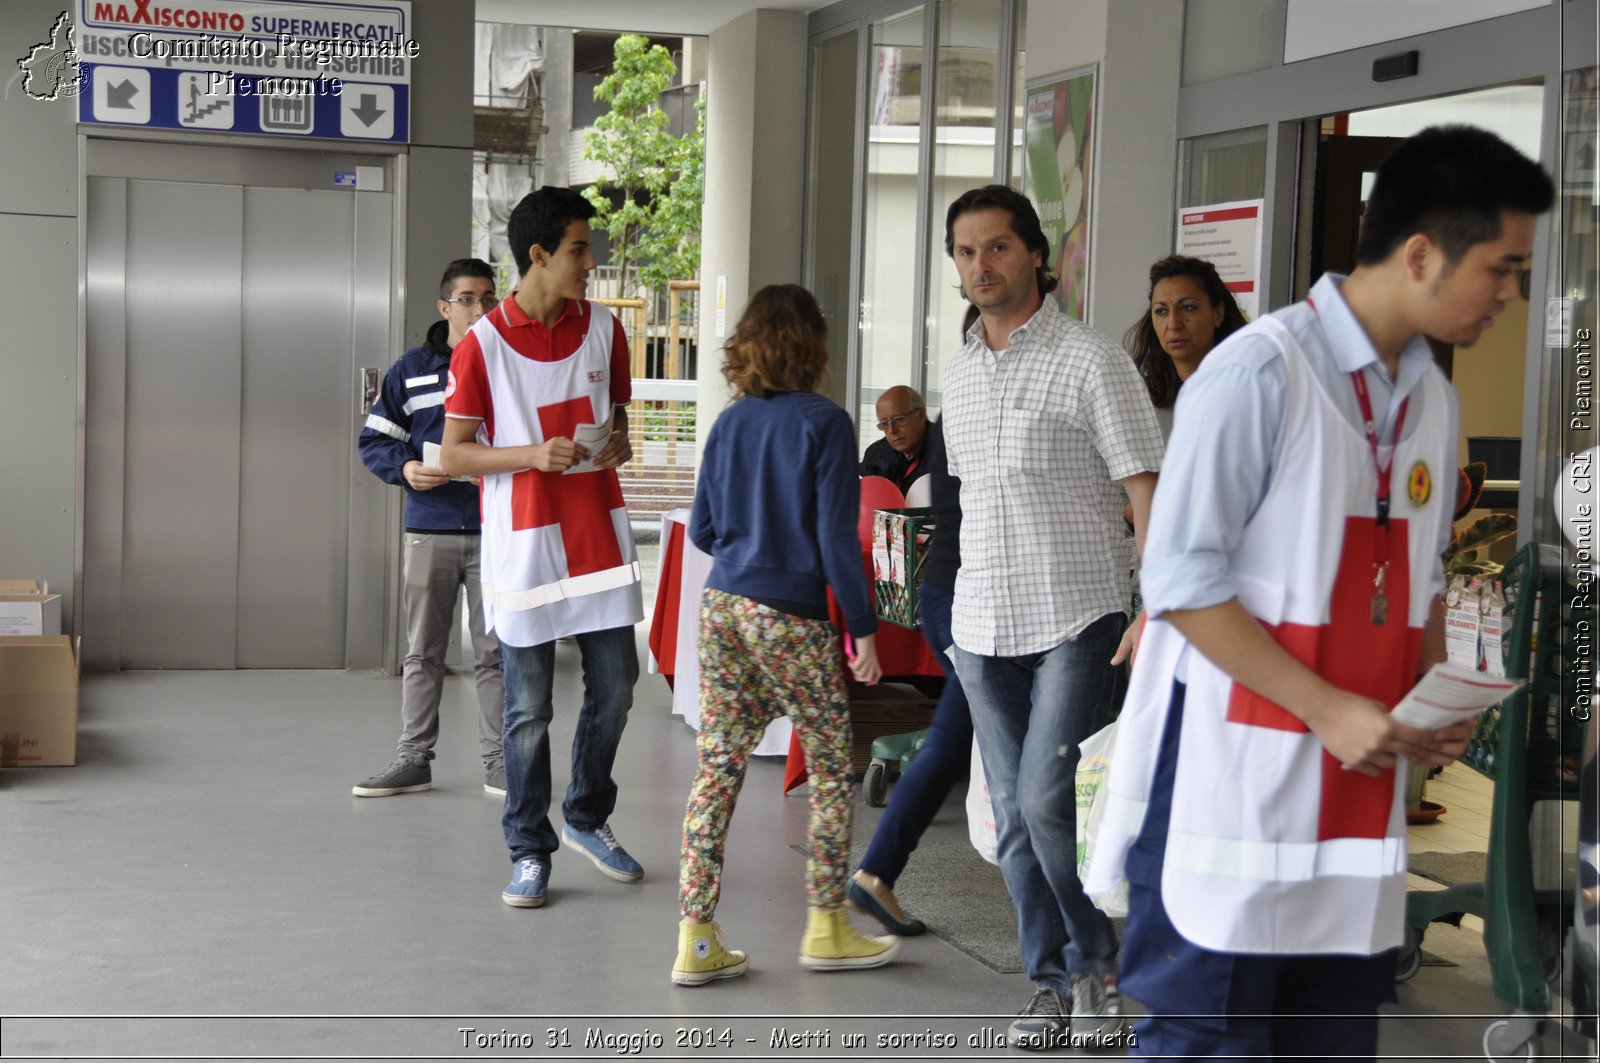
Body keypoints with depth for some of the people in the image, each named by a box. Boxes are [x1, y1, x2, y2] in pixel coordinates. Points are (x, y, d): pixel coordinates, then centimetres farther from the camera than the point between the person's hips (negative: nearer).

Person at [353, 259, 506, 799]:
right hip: (430, 533, 1)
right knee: (423, 651, 7)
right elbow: (373, 439, 8)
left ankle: (497, 761, 12)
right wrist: (405, 468, -11)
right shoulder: (412, 370, 5)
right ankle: (413, 758, 14)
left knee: (494, 652, 4)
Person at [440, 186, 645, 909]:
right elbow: (453, 454, -4)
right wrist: (532, 455, -19)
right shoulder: (483, 343, -7)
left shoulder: (603, 329, 6)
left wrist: (618, 442, -5)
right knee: (529, 707, 1)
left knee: (615, 686, 7)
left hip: (598, 532, 4)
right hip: (524, 541, -4)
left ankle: (588, 816, 29)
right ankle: (529, 851, 14)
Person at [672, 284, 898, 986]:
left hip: (721, 606, 6)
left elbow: (702, 528, 12)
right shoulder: (824, 423, -9)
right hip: (791, 617, -5)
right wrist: (863, 625, -5)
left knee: (718, 768, 7)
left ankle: (696, 940, 6)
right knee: (833, 769, 11)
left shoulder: (729, 423, 7)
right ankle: (826, 929, 18)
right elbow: (836, 535, -11)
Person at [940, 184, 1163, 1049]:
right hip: (982, 628, 6)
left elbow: (1145, 491, -10)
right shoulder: (959, 373, 14)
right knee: (1014, 818, 7)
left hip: (1074, 620, -6)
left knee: (1049, 799, -14)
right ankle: (1052, 981, 18)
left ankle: (1095, 958, 8)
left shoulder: (1091, 361, -6)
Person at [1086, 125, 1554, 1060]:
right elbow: (1181, 582, -15)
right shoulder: (1257, 373, -13)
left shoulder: (1435, 400, 11)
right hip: (1233, 785, -7)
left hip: (1359, 790, 7)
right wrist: (1327, 710, -18)